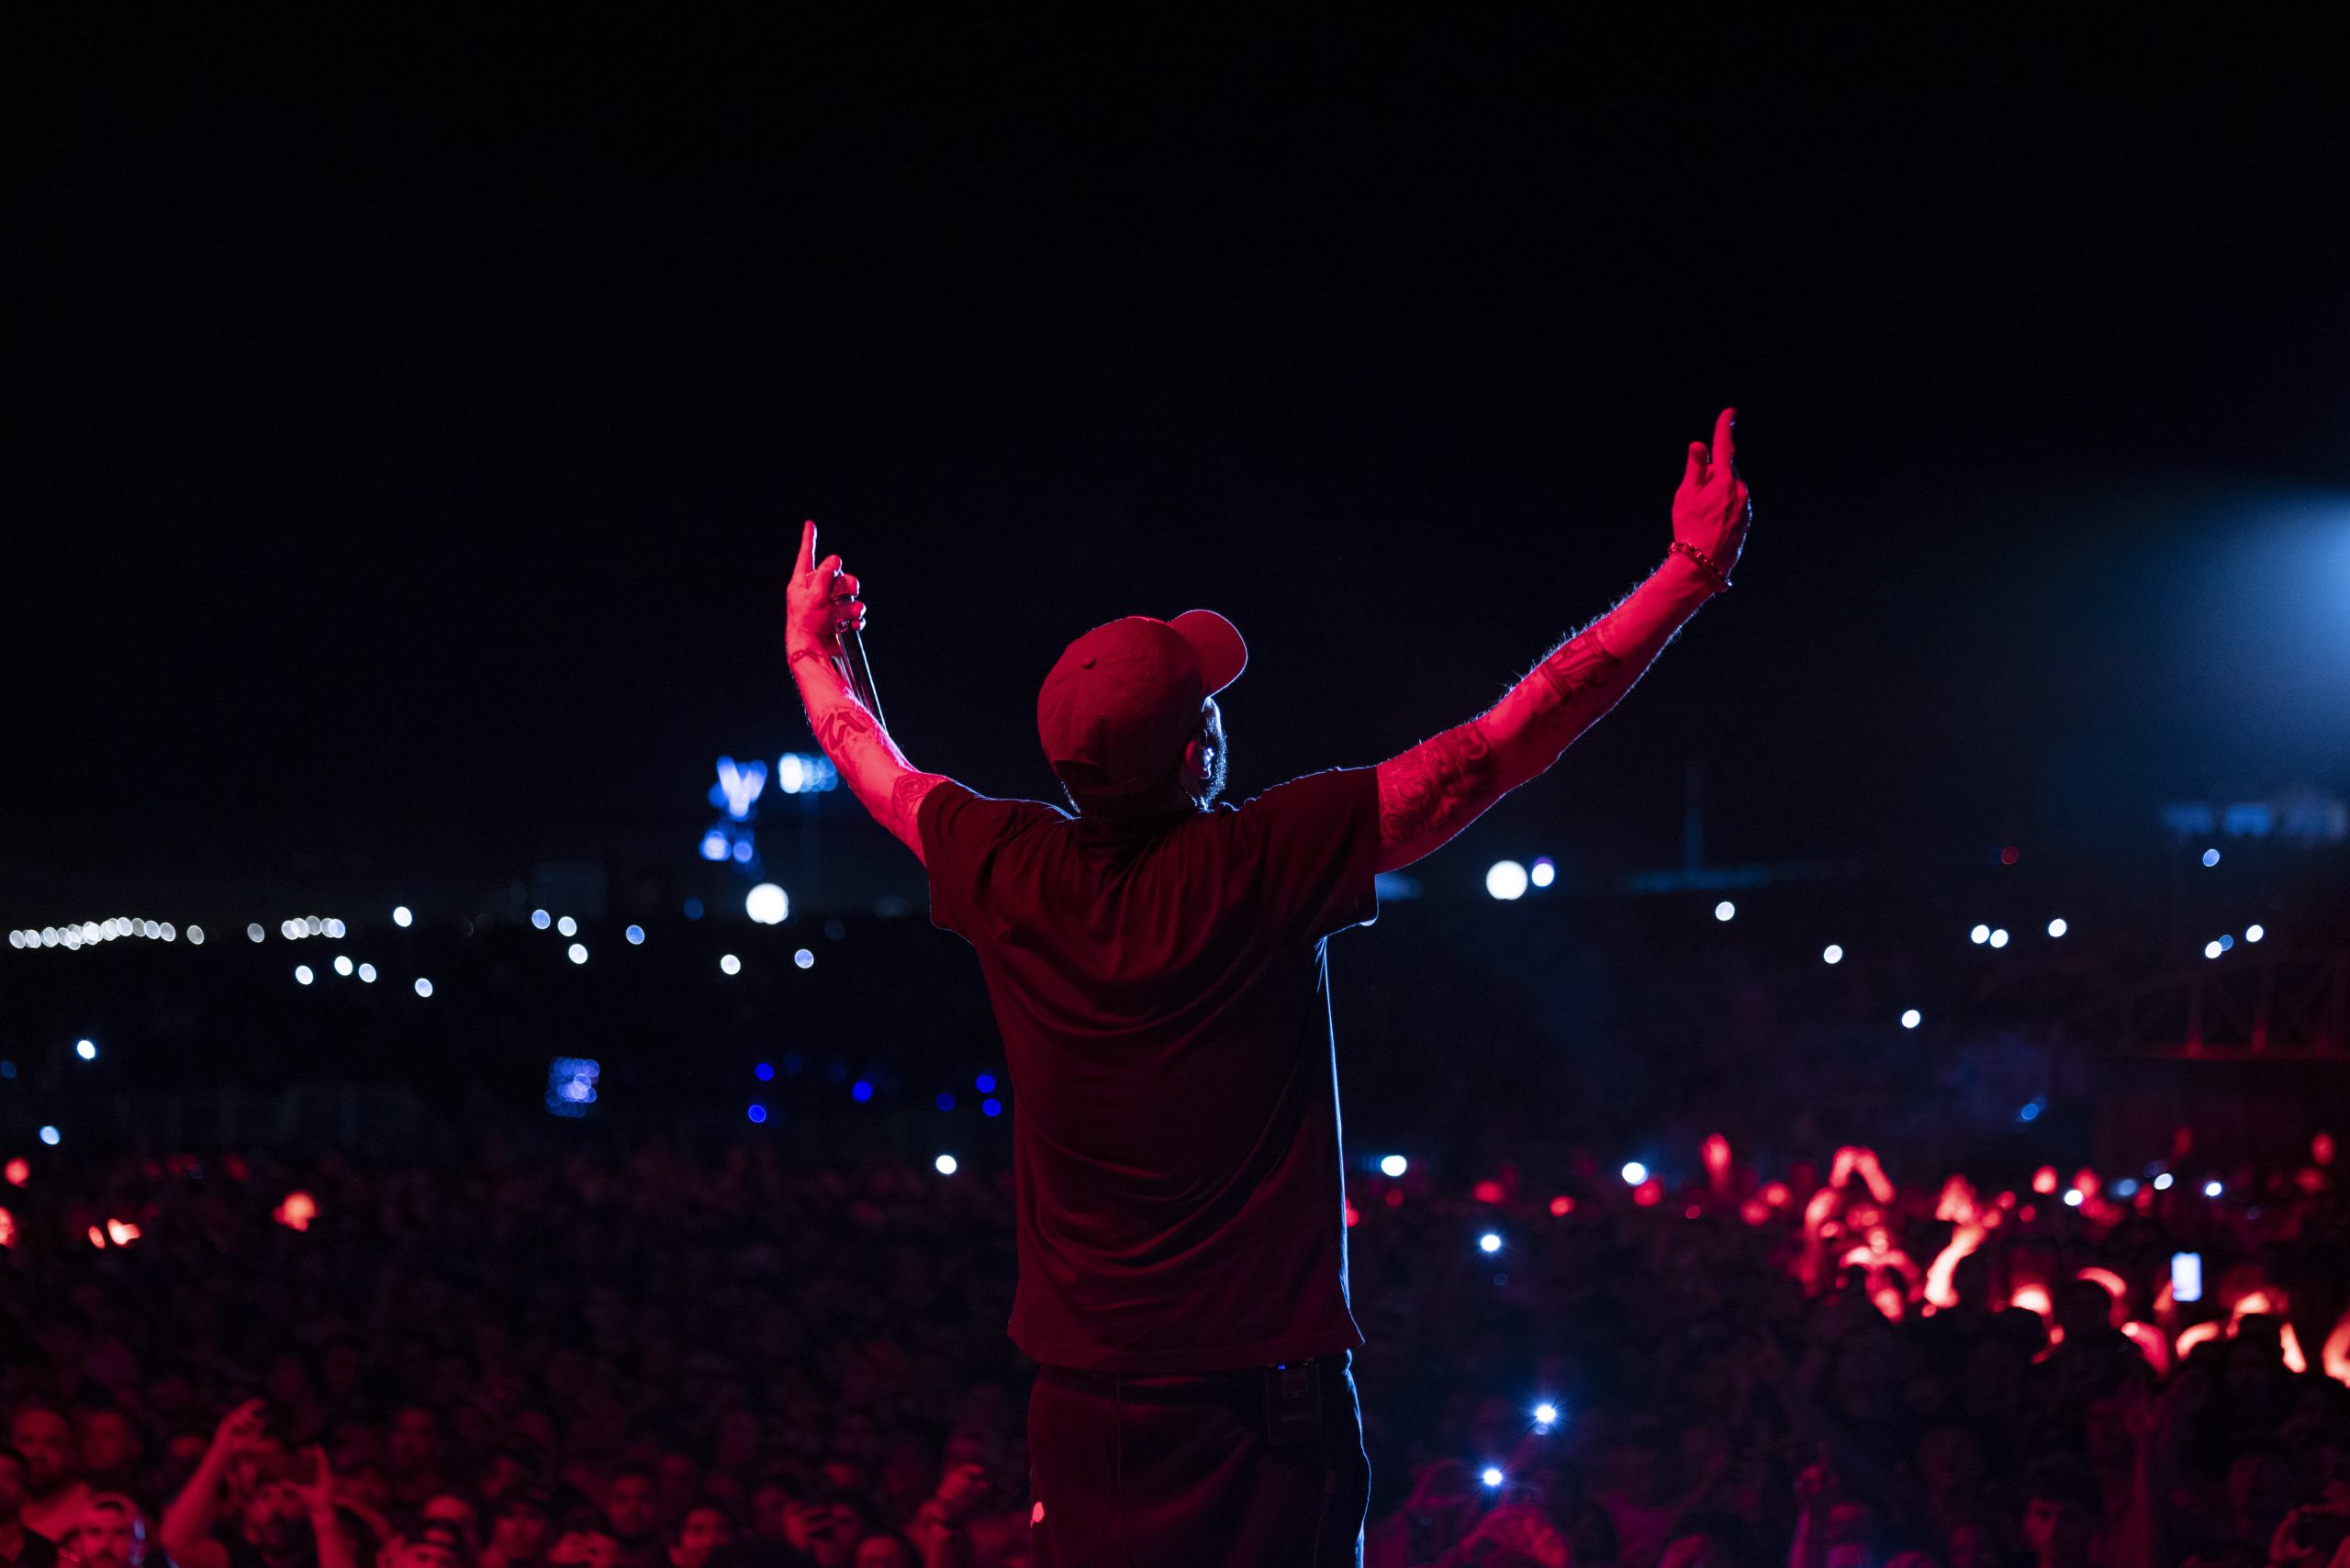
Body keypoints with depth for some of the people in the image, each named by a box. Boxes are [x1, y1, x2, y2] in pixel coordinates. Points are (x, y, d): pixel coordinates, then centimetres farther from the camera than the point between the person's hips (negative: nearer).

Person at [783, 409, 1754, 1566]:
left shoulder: (1013, 873, -3)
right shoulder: (1267, 864, -14)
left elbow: (876, 772, 19)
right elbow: (1501, 749, -11)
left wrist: (815, 650, 39)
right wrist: (1694, 571, -5)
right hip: (1266, 1404, -4)